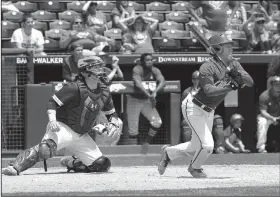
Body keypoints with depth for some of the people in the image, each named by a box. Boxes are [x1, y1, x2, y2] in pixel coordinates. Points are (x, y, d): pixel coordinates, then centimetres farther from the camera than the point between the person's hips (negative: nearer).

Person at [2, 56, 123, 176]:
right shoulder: (75, 88, -13)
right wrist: (52, 120, -30)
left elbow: (112, 113, 19)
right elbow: (53, 102, -12)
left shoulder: (104, 92, 7)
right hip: (63, 128, -7)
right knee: (47, 148, -37)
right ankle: (14, 167, -42)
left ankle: (72, 164, 20)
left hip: (81, 136, 7)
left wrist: (114, 125, -3)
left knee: (103, 165, -2)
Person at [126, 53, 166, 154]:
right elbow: (138, 84, -37)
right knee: (133, 130, -7)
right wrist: (149, 95, -49)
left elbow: (162, 81, -23)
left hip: (147, 100, 4)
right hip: (134, 100, -4)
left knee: (157, 122, -13)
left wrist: (154, 92, -42)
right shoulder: (137, 70, -21)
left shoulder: (155, 71, -7)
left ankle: (146, 143, 6)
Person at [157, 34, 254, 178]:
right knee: (207, 145, -14)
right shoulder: (208, 67, -25)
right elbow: (209, 90, -38)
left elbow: (250, 82, -10)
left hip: (209, 111, 9)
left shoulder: (233, 64, -1)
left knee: (196, 147, 13)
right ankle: (195, 168, 16)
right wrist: (229, 86, -47)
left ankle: (168, 152, 36)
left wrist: (237, 74, -28)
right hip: (193, 107, -9)